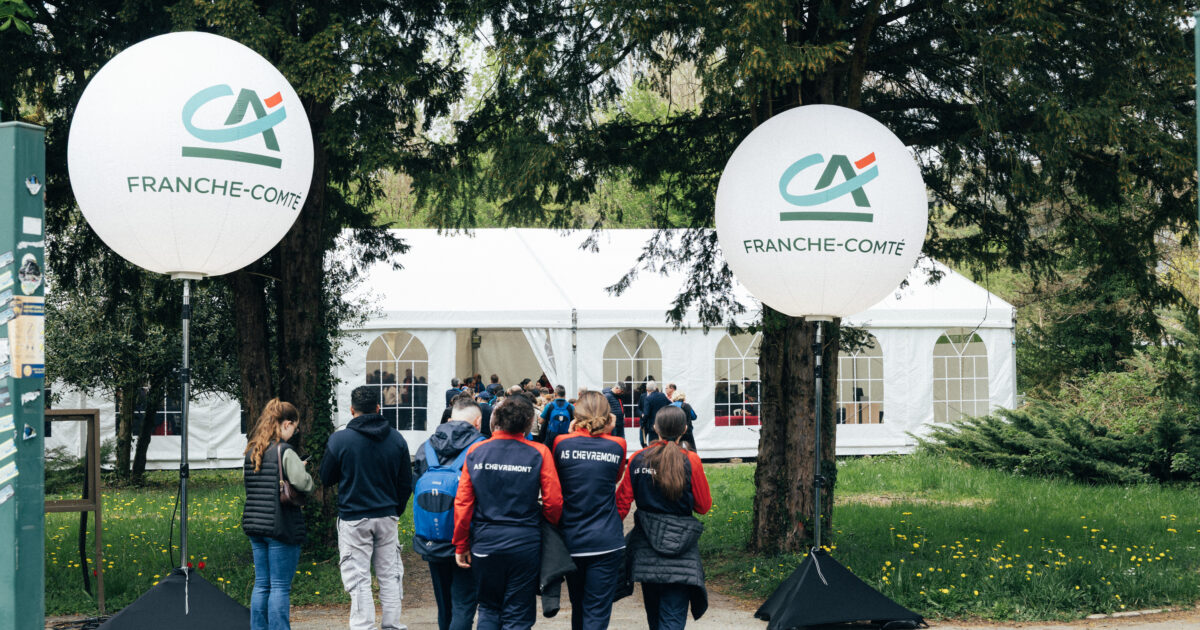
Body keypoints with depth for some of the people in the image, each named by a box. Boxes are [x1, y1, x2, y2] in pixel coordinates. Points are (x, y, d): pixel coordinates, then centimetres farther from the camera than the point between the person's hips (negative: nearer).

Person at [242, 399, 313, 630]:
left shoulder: (251, 451, 10)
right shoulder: (285, 452, -13)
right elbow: (304, 484, -21)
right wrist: (303, 471, 2)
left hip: (254, 525, 7)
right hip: (282, 528, -7)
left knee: (261, 584, 13)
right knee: (280, 587, -2)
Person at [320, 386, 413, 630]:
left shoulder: (339, 439, -10)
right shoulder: (396, 438, 1)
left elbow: (327, 478, 1)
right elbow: (406, 482, 7)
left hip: (354, 520, -3)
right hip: (387, 518, 3)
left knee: (358, 579, 1)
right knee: (390, 576, 12)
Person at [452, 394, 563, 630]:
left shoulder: (475, 451, -1)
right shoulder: (538, 453, -7)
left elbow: (462, 504, -1)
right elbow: (553, 503, -8)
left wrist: (461, 545, 9)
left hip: (484, 542, 2)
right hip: (525, 544, -2)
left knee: (489, 609, 19)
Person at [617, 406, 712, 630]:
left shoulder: (637, 460, -1)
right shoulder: (690, 461, -9)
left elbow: (622, 502, 0)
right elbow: (704, 506, -2)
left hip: (645, 548, 4)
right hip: (680, 552, -3)